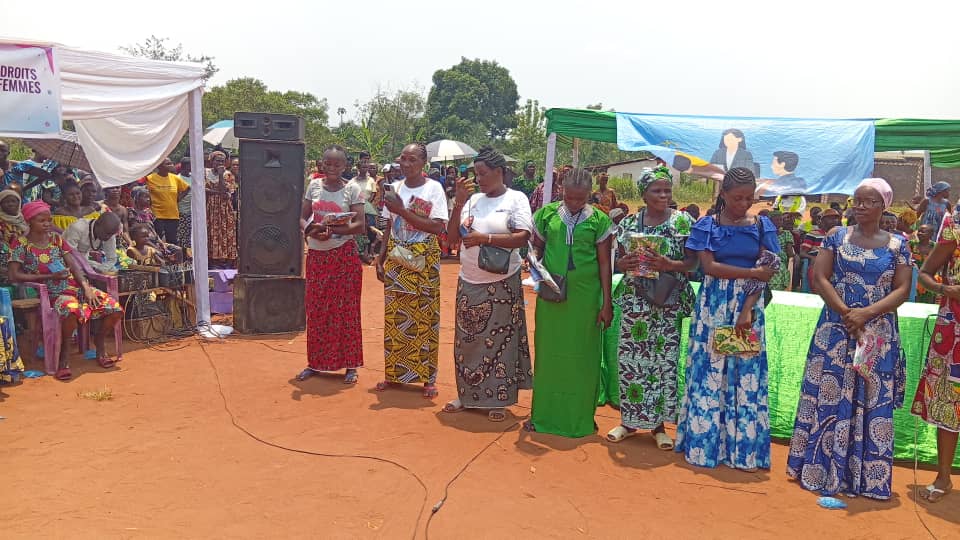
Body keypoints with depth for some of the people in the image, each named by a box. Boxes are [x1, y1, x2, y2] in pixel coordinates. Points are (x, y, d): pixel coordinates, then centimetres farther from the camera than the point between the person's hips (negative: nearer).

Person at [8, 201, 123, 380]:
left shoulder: (56, 238, 15)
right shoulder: (21, 244, 2)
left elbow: (73, 264, 9)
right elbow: (14, 275, -6)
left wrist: (86, 287, -7)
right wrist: (49, 276, -10)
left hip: (75, 285, 5)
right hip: (53, 292, -5)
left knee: (115, 309, -16)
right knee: (71, 310, -41)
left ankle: (99, 341, 14)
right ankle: (65, 353, -14)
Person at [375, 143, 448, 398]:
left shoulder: (434, 188, -7)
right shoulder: (394, 188, 7)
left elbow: (437, 227, -16)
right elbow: (389, 227, 12)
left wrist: (403, 211, -19)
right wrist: (381, 259, 7)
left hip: (424, 262, -4)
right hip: (396, 261, 4)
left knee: (425, 318, 1)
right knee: (394, 316, 8)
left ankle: (428, 377, 10)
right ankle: (394, 373, 20)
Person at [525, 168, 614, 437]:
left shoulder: (599, 220, -2)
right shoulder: (547, 214, 1)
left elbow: (604, 263, 1)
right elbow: (536, 248, 11)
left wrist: (607, 302, -1)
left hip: (585, 297, -1)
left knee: (582, 355, 7)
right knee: (548, 353, 7)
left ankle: (581, 416, 20)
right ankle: (544, 413, 20)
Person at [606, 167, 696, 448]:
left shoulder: (683, 221, 1)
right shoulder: (629, 223, 6)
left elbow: (692, 262, -2)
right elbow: (618, 262, 10)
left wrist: (669, 265, -20)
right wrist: (624, 263, -13)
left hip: (669, 302, -1)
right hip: (635, 300, 2)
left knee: (664, 360, 3)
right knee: (629, 360, 4)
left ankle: (658, 424, 17)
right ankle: (629, 420, 20)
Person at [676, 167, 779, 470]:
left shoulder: (761, 226, 5)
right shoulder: (708, 226, 2)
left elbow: (765, 272, -1)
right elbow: (709, 267, -8)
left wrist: (748, 310, -13)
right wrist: (752, 272, -12)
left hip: (748, 305, 1)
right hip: (714, 305, -1)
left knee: (745, 373, 2)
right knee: (709, 370, 2)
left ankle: (742, 447, 11)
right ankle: (704, 442, 12)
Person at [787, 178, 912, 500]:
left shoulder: (897, 245, 4)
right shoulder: (836, 236, 4)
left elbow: (902, 290, -2)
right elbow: (820, 278, -3)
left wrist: (866, 314, -16)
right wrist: (846, 313, -14)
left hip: (878, 334, 0)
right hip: (836, 329, 0)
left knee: (872, 402, 4)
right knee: (828, 397, 2)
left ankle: (866, 476, 15)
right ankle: (820, 469, 13)